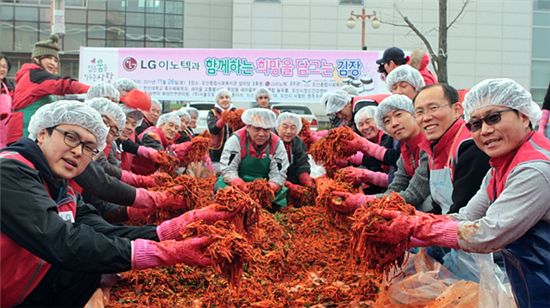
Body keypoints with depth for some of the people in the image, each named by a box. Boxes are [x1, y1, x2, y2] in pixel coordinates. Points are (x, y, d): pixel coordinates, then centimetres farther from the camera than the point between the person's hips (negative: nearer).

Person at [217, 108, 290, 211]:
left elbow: (278, 175, -8)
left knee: (282, 192, -21)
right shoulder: (236, 140, -12)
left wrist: (270, 188, -31)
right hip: (238, 185, -2)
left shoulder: (277, 144, -6)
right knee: (222, 185, -29)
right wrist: (242, 186, -36)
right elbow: (228, 170, -18)